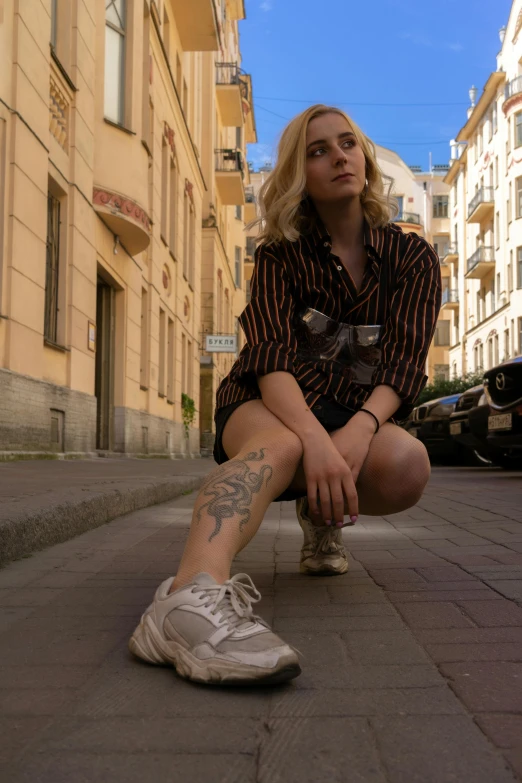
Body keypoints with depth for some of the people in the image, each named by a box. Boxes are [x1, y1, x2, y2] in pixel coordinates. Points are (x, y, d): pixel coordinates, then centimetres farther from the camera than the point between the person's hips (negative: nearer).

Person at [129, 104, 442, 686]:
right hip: (269, 408, -2)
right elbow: (271, 356, -17)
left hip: (359, 416, 2)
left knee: (407, 464, -32)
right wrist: (316, 439, -38)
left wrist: (359, 430, -30)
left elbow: (404, 364, -8)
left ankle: (323, 516, 0)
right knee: (278, 444, -38)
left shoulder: (413, 258, 5)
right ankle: (191, 597, -63)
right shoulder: (281, 255, 1)